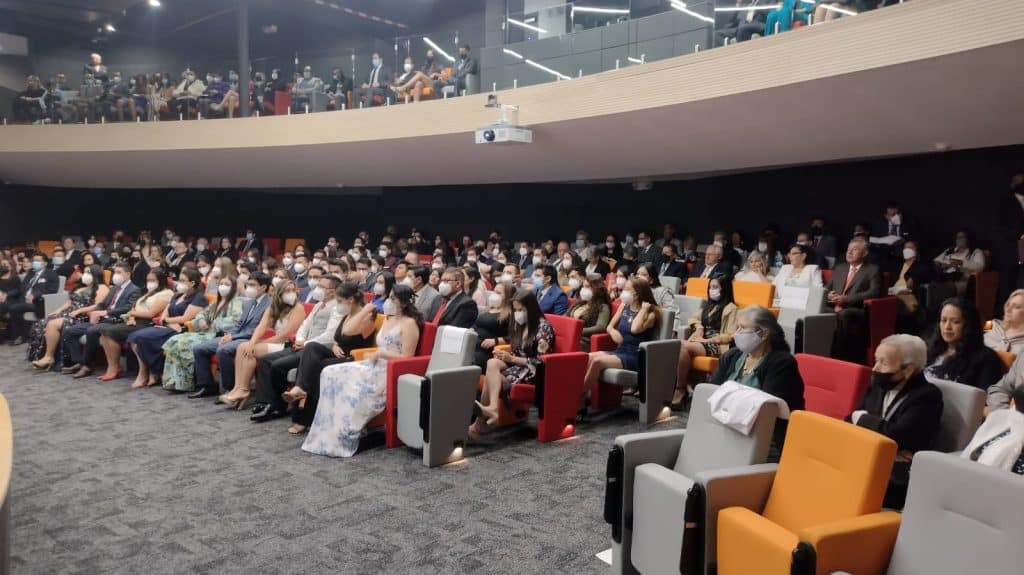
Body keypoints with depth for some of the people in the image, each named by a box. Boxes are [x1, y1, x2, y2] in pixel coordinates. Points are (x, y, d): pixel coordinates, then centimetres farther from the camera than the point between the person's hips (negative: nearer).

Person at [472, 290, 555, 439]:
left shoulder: (544, 327, -9)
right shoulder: (519, 325, 15)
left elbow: (540, 361, -14)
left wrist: (511, 359, -17)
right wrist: (505, 355, -3)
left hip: (533, 373, -7)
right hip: (517, 366, 7)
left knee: (491, 378, -27)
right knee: (492, 363, -27)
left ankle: (479, 423, -30)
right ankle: (491, 408, -39)